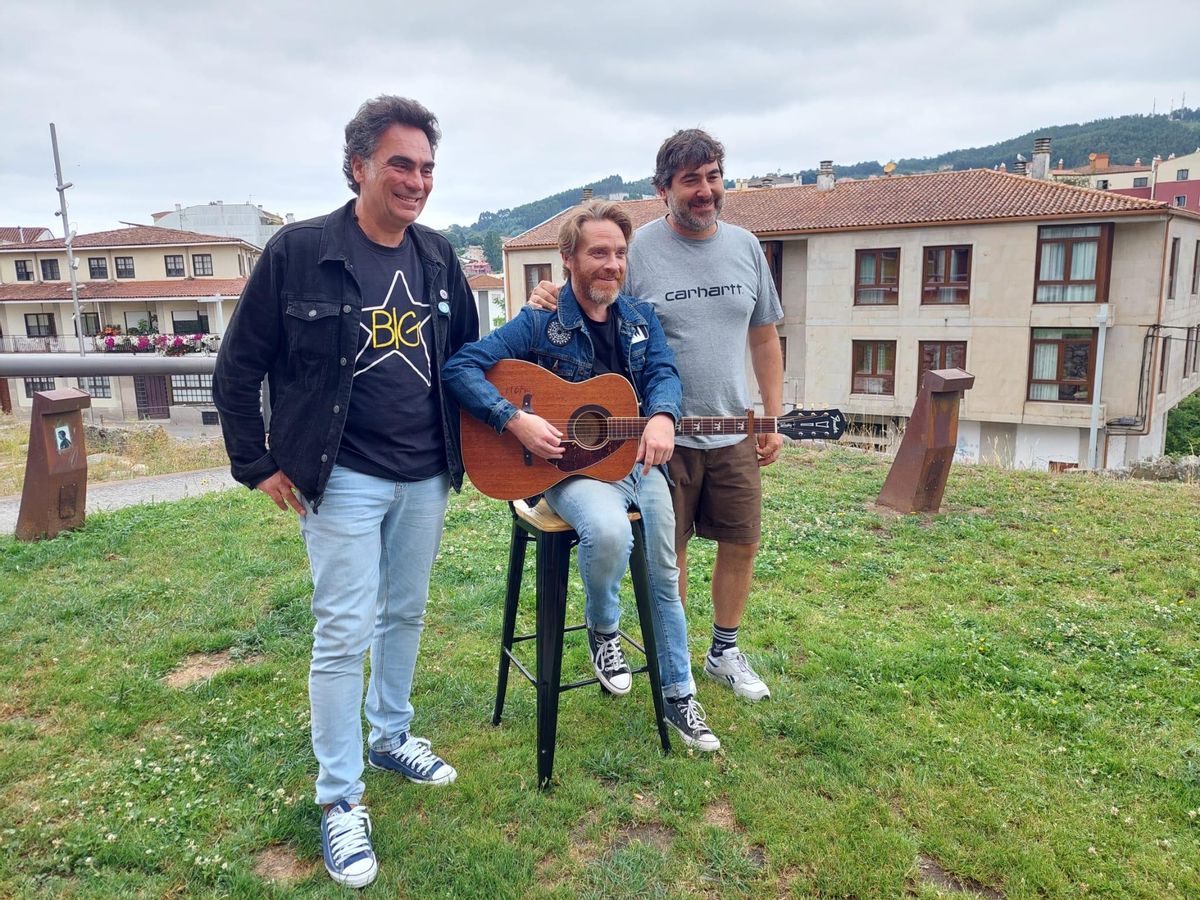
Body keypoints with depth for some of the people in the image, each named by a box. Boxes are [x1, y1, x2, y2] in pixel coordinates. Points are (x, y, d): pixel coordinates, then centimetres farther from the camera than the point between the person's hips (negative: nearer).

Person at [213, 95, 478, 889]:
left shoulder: (438, 256, 4)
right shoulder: (299, 251, -11)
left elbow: (466, 355, 16)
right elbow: (239, 368, -5)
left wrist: (460, 447, 11)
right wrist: (259, 466, -5)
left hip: (426, 479, 5)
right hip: (343, 480, -5)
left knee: (406, 614, 17)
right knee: (345, 634, -1)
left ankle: (391, 735, 39)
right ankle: (340, 799, 16)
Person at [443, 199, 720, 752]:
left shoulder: (640, 319, 9)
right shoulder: (539, 323, -7)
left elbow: (663, 370, -4)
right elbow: (460, 367, -12)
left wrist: (662, 417, -28)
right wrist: (516, 421, -25)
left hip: (637, 460, 6)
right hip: (571, 467, -5)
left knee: (665, 574, 5)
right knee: (609, 531, -35)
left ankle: (678, 695, 26)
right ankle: (603, 630, -2)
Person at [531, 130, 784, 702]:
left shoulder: (745, 247, 6)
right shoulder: (638, 249, -8)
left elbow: (764, 337, 12)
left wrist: (773, 418, 9)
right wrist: (553, 300, -25)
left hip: (734, 432, 5)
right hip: (663, 435, -4)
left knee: (742, 541, 12)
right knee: (668, 551, 7)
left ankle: (725, 652, 34)